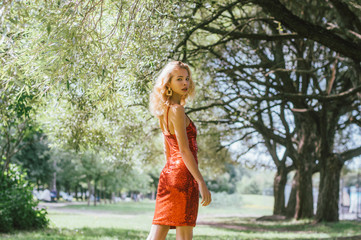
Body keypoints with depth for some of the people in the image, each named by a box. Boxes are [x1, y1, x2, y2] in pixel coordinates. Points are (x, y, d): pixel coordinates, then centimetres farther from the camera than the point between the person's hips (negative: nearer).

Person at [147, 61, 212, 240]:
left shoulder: (165, 111, 17)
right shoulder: (177, 110, -11)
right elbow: (184, 150, -17)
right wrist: (202, 183, -19)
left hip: (168, 172, 9)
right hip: (183, 173, -9)